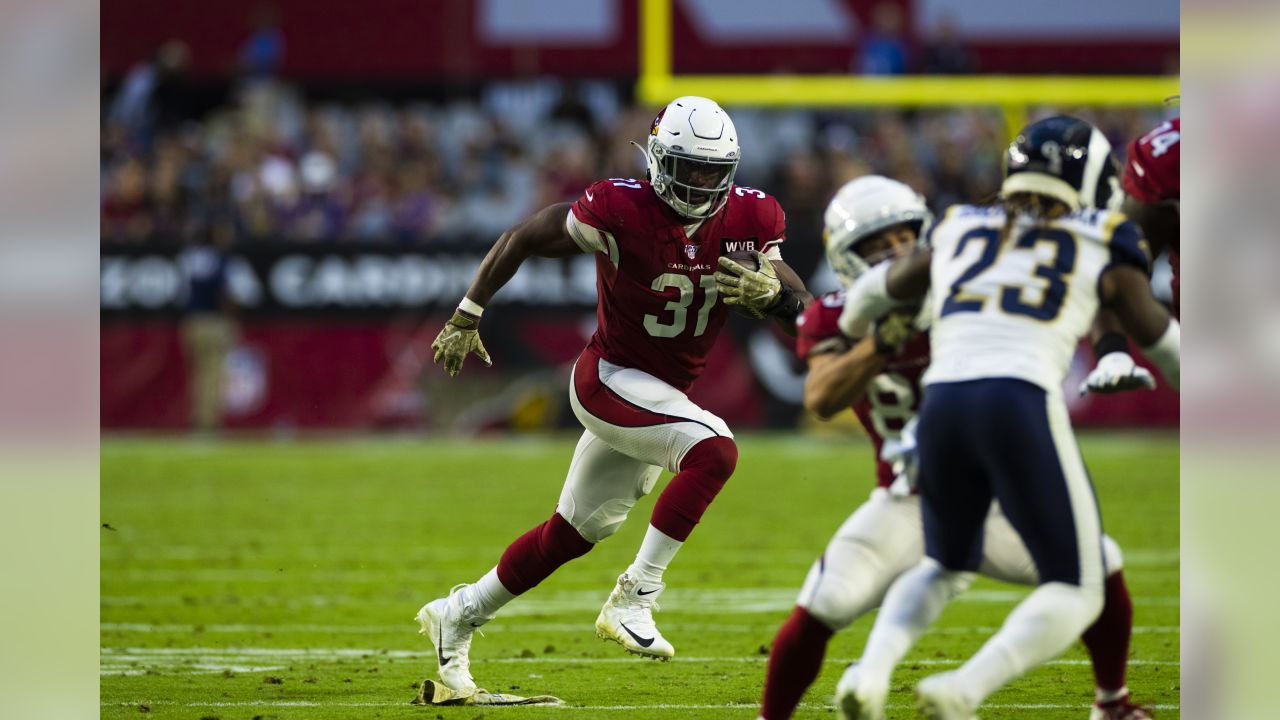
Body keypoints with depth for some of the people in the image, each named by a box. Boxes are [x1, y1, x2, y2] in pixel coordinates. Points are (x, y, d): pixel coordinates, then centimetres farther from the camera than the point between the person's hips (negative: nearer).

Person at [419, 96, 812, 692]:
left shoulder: (748, 219, -8)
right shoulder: (622, 211, -22)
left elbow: (803, 313, -8)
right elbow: (522, 240, -10)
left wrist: (770, 292, -31)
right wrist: (466, 317, -4)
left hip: (666, 393, 7)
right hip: (610, 378, -7)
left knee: (574, 533, 15)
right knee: (714, 453, -29)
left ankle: (456, 616, 32)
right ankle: (635, 597, -23)